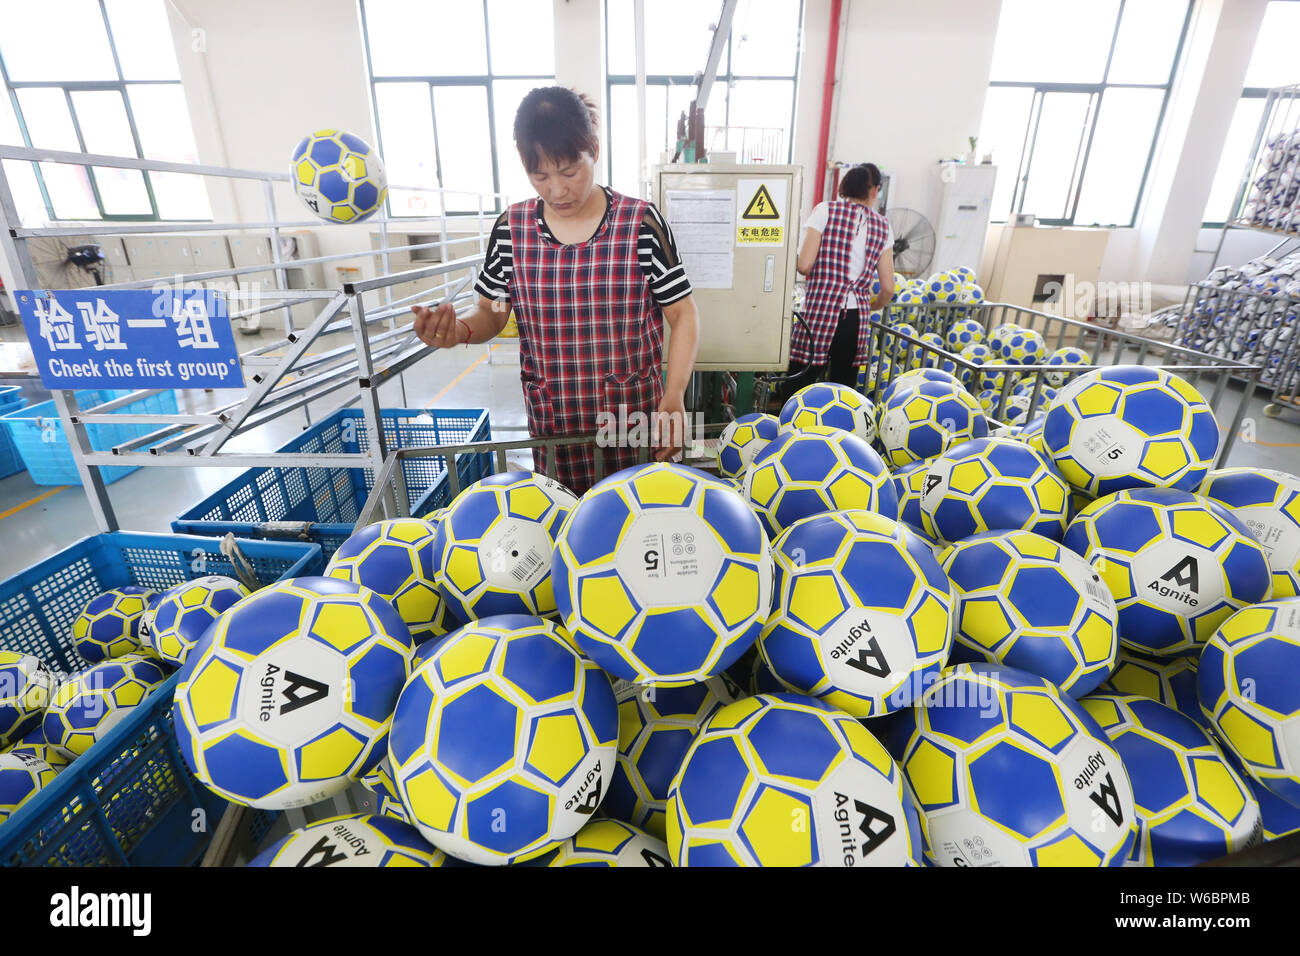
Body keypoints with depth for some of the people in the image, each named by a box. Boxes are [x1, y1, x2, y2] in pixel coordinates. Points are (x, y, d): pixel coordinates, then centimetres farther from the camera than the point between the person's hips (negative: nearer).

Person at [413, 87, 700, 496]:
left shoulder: (642, 223, -7)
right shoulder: (512, 228, 1)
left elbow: (683, 315, -5)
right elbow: (491, 313, 8)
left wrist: (674, 398, -17)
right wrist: (460, 330, -16)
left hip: (636, 420, -2)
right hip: (551, 426, 2)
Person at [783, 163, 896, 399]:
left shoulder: (826, 210, 1)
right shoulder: (882, 226, 11)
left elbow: (804, 266, -8)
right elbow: (887, 288, 7)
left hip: (819, 312, -4)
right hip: (855, 320, 4)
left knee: (796, 390, 4)